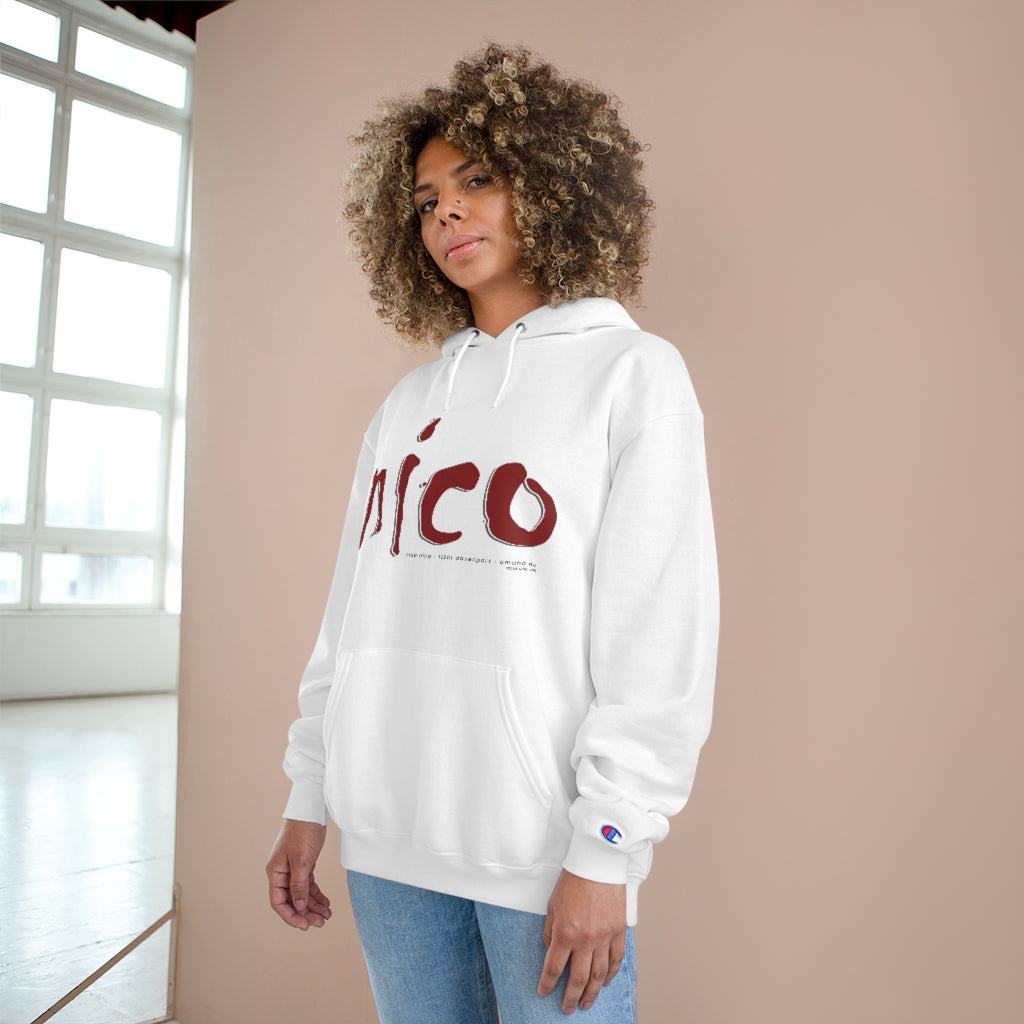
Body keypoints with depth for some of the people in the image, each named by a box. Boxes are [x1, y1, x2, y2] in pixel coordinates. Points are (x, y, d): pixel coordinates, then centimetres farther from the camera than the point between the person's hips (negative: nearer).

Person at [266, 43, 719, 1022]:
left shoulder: (630, 373, -2)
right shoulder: (407, 403, 13)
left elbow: (660, 636, -9)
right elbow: (350, 613, 13)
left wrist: (605, 850, -13)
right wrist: (309, 799, 10)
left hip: (545, 853, -4)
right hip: (389, 841, 5)